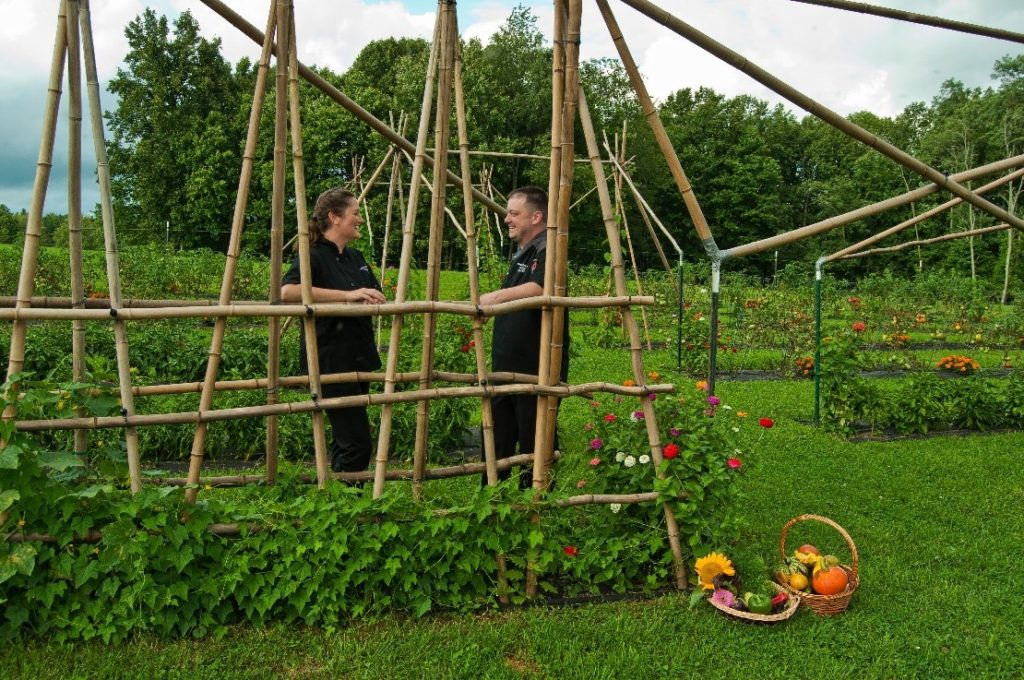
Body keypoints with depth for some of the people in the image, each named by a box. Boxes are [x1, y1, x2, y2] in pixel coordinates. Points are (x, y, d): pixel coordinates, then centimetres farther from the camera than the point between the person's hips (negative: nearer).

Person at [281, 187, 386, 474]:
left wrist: (373, 300, -5)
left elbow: (377, 296, 21)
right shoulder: (313, 257, -11)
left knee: (345, 440, 15)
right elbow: (286, 291, -29)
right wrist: (347, 295, -34)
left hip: (357, 358, 8)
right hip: (330, 361, -8)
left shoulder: (356, 257, 14)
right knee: (356, 442, -9)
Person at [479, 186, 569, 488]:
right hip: (507, 368, 10)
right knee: (497, 441, 15)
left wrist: (496, 296, -36)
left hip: (537, 370, -10)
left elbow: (539, 288, -36)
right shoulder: (522, 253, 18)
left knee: (534, 445, 0)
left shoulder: (548, 250, -13)